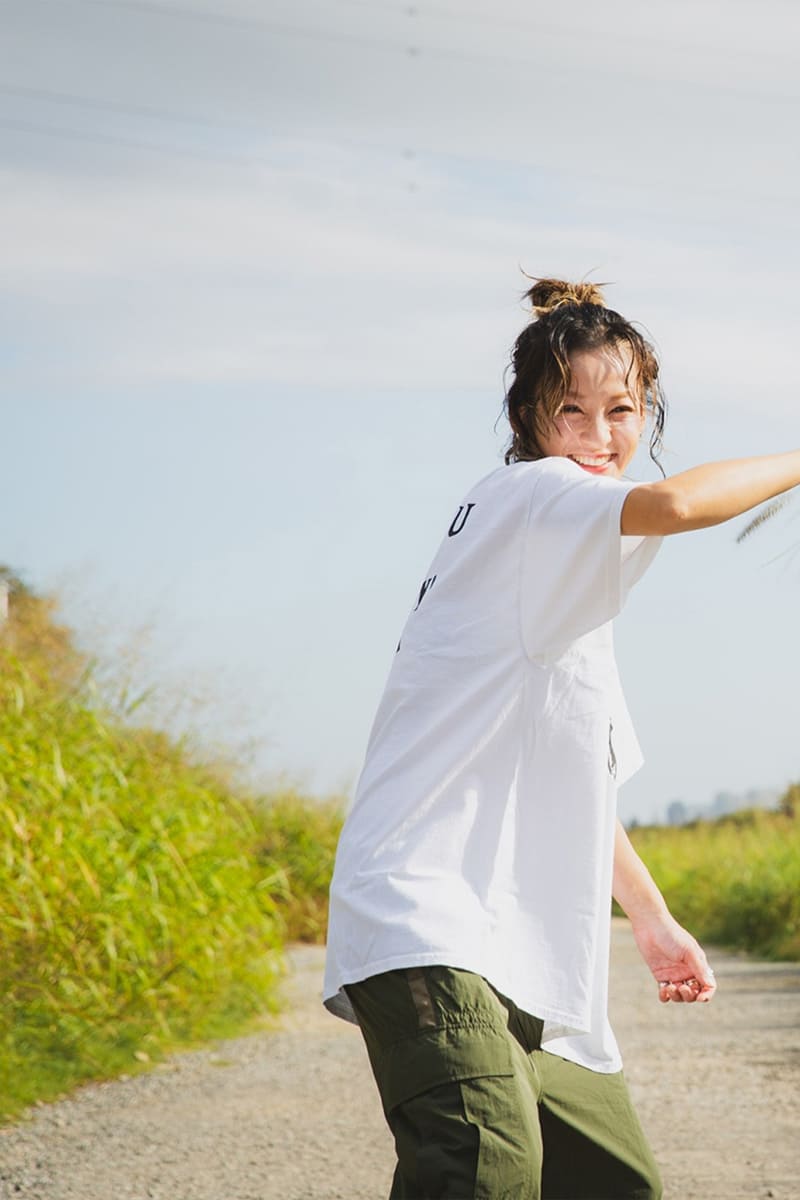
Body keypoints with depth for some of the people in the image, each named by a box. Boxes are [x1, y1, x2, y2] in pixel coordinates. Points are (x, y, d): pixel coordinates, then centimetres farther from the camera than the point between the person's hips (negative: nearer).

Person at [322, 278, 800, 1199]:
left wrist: (651, 916, 33)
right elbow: (675, 505, -28)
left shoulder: (571, 588, 24)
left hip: (521, 944, 10)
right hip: (425, 922, -10)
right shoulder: (526, 497, -6)